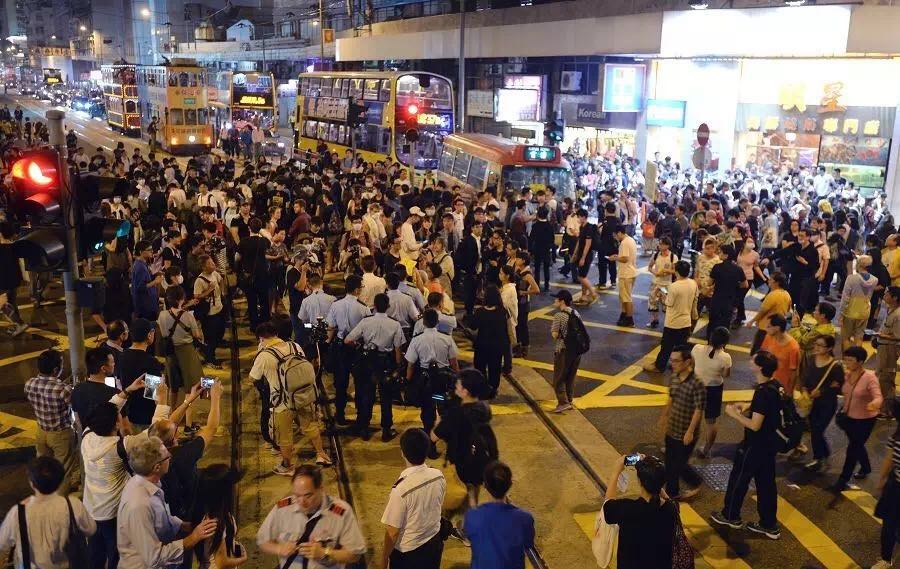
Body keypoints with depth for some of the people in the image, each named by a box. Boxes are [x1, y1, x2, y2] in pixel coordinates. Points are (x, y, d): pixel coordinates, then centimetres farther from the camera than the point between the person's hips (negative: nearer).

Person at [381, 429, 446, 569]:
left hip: (407, 551, -5)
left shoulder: (401, 489, -31)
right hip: (434, 543, 5)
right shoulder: (438, 476, -13)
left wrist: (384, 557, -6)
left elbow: (393, 531, -21)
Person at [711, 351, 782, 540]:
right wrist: (748, 407, 6)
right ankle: (769, 525, 26)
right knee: (766, 482, 17)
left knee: (738, 479, 11)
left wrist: (734, 414, -16)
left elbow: (755, 425, -27)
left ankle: (731, 516, 28)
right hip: (769, 443, 8)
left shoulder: (762, 392, -29)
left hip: (755, 445, -8)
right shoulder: (776, 386, 0)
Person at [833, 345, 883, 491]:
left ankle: (843, 481, 13)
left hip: (865, 420, -6)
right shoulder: (846, 374, -7)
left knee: (852, 449, 0)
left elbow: (878, 397, -35)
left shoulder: (870, 377, -24)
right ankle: (866, 468, 51)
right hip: (849, 417, 6)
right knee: (857, 446, 25)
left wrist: (874, 404, -57)